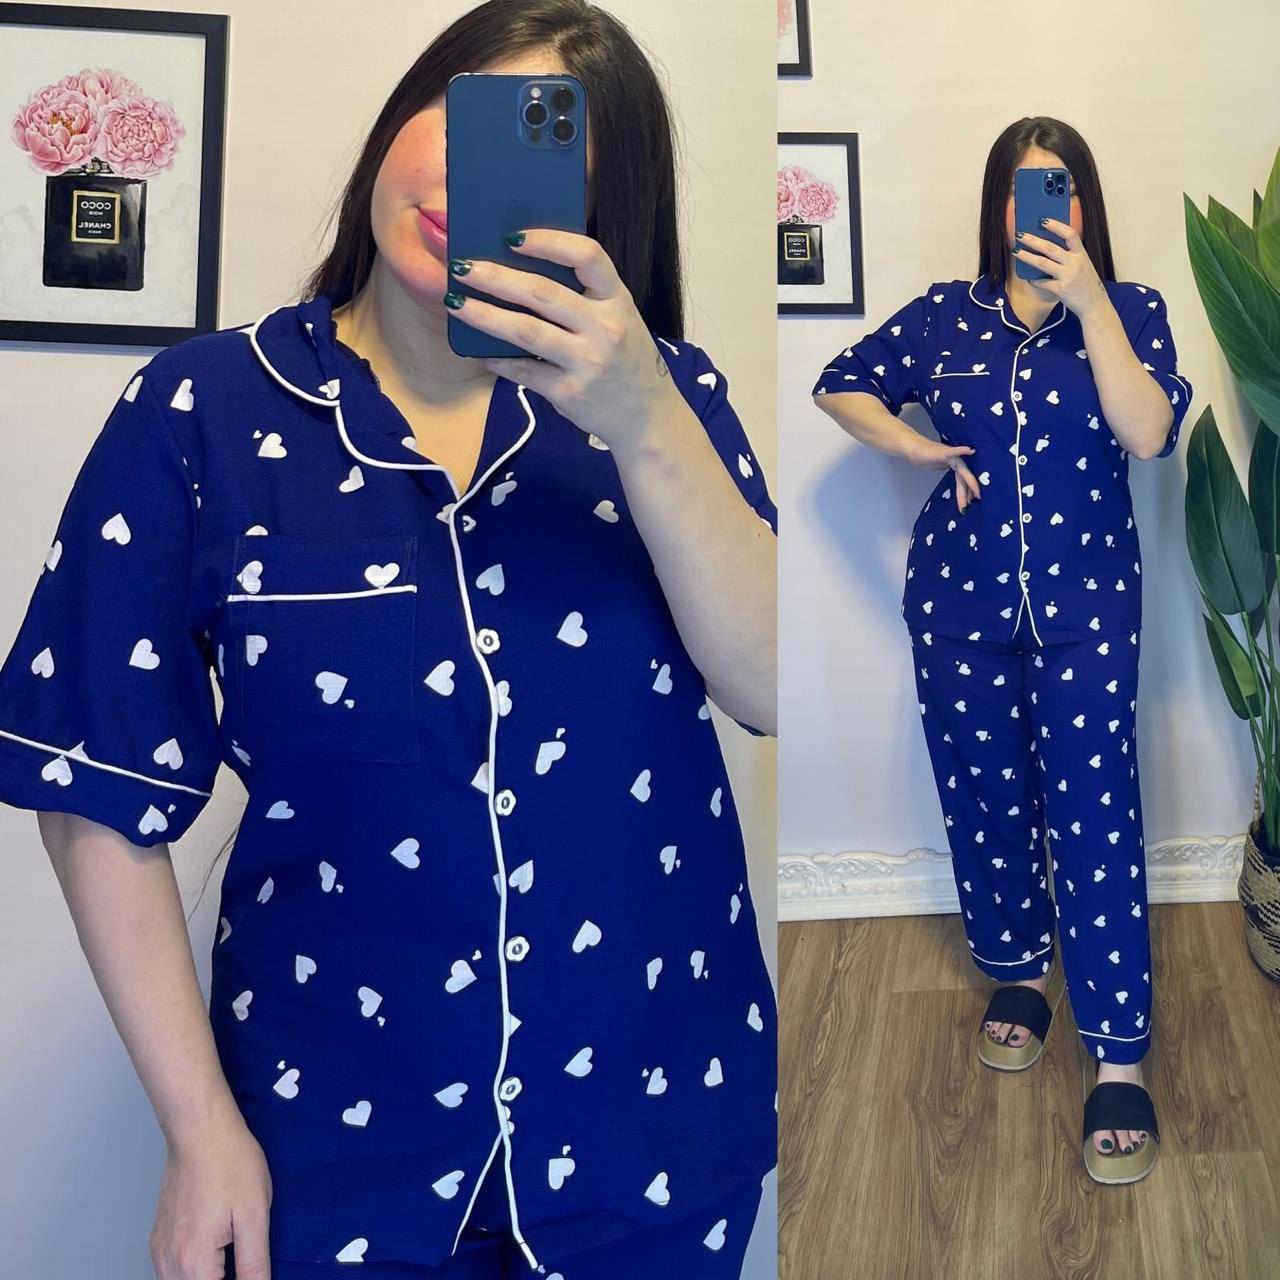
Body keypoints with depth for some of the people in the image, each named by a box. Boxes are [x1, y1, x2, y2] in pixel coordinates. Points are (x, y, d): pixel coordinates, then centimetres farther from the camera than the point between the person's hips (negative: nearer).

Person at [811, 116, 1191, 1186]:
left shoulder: (1128, 311, 0)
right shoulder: (945, 314, 4)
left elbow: (1148, 434, -16)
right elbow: (841, 385, 14)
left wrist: (1088, 296, -20)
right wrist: (918, 448, -2)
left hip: (1087, 602, -2)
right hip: (961, 600, 2)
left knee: (1095, 809, -7)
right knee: (985, 797, 12)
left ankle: (1120, 1056, 2)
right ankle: (1019, 970, 35)